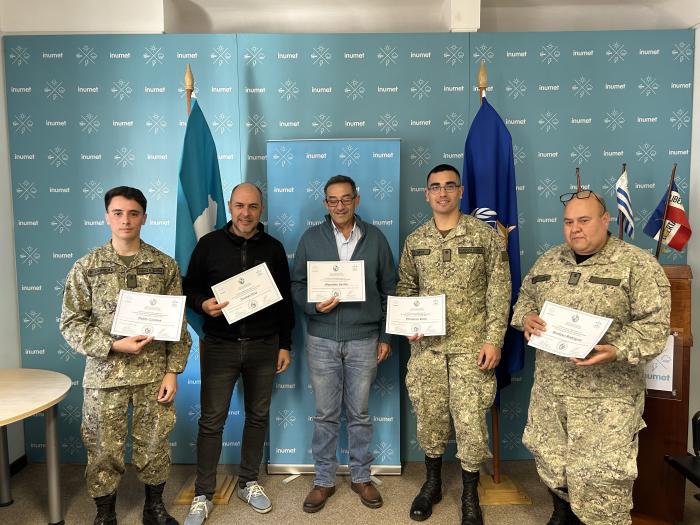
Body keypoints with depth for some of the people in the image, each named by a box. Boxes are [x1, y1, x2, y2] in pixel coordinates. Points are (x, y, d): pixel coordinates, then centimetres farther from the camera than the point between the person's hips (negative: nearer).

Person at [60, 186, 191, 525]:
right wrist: (114, 346, -16)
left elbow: (178, 323, 1)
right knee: (104, 450, 11)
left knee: (154, 446, 13)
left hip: (154, 374, 1)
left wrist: (172, 370, -4)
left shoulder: (165, 265, 0)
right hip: (105, 375, 0)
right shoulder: (86, 267, -2)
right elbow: (71, 323, -3)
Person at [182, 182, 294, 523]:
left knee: (258, 416, 12)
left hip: (264, 345, 2)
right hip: (220, 345, -2)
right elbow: (189, 288, 5)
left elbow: (285, 300, 8)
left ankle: (248, 483, 30)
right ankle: (203, 495, 19)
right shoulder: (209, 244, 0)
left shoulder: (274, 248, 5)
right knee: (211, 421, 4)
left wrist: (285, 345, 6)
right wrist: (203, 304, -18)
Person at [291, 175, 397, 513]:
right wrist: (314, 305, -16)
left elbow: (389, 290, 6)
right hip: (321, 339, 0)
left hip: (364, 339, 0)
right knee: (325, 414, 10)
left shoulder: (375, 238, 3)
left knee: (359, 413, 12)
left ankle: (361, 477, 28)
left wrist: (386, 337, 3)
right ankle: (324, 480, 25)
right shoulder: (311, 238, 3)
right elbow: (296, 284, 4)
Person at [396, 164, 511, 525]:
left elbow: (499, 291, -4)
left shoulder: (485, 236, -3)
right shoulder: (414, 241, 6)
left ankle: (470, 496, 23)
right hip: (426, 344, 3)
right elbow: (405, 288, 14)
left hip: (471, 345, -2)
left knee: (470, 420, 2)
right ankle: (432, 483, 33)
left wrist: (494, 339, -9)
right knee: (429, 416, 12)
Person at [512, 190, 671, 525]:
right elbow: (525, 298, 18)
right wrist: (526, 317, -5)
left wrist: (618, 351, -27)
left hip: (606, 395, -5)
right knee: (550, 459, 19)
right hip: (549, 388, 6)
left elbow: (653, 324, -12)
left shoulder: (637, 265, -8)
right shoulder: (549, 261, 8)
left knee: (600, 475, 0)